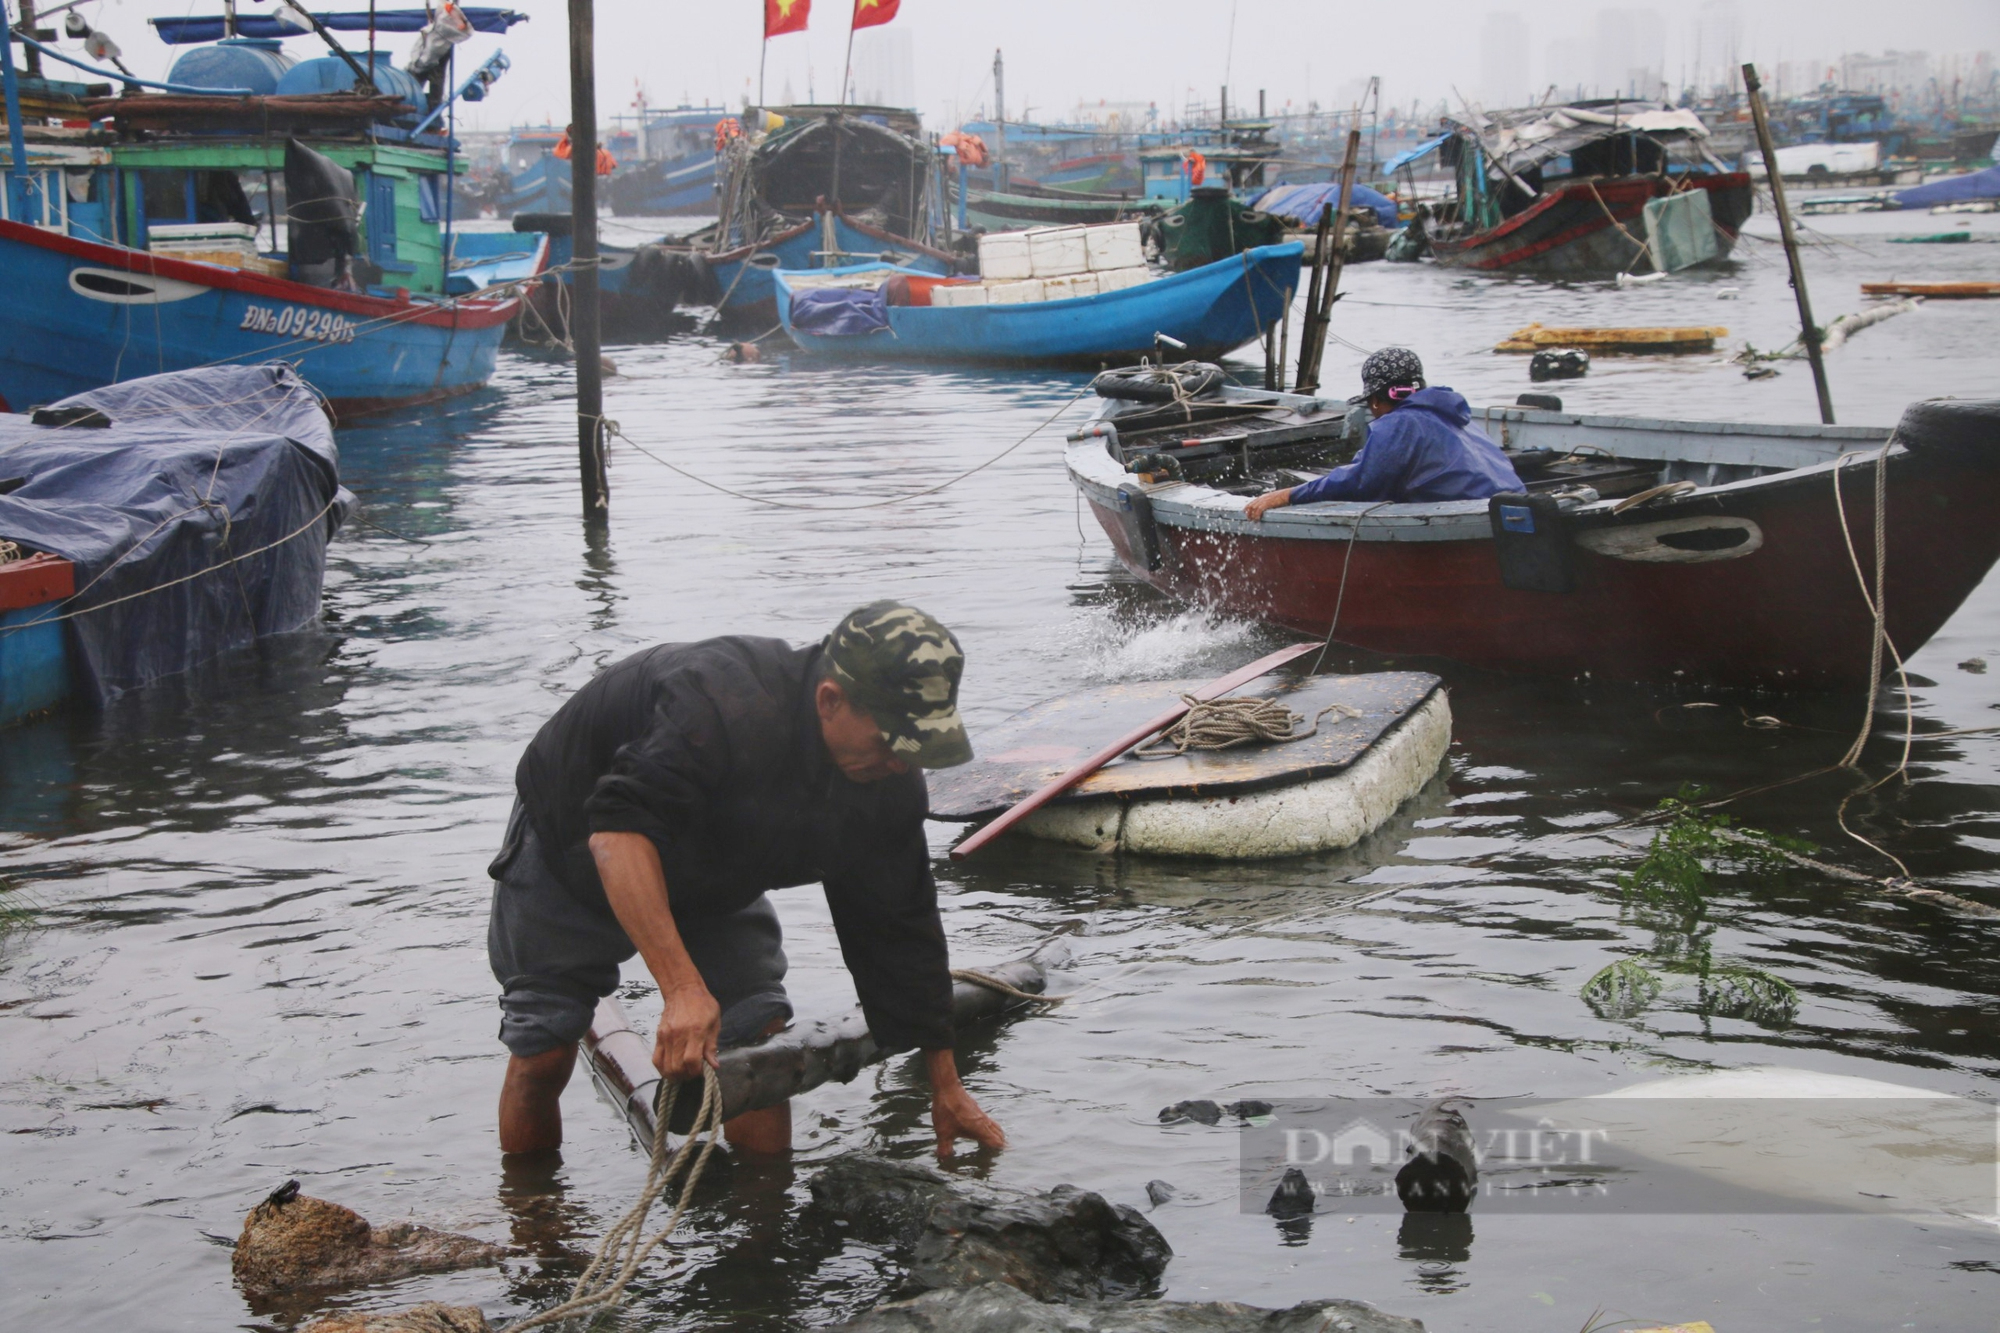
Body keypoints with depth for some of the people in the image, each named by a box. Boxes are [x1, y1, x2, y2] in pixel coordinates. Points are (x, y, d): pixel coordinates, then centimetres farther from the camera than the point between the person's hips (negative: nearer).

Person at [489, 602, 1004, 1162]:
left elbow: (901, 926, -9)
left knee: (762, 1039, -10)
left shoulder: (889, 778, -20)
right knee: (542, 1052, -5)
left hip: (712, 879, 5)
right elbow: (617, 830, -52)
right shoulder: (722, 702, -44)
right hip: (571, 848, -5)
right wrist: (682, 987, -61)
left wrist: (944, 1084, -4)